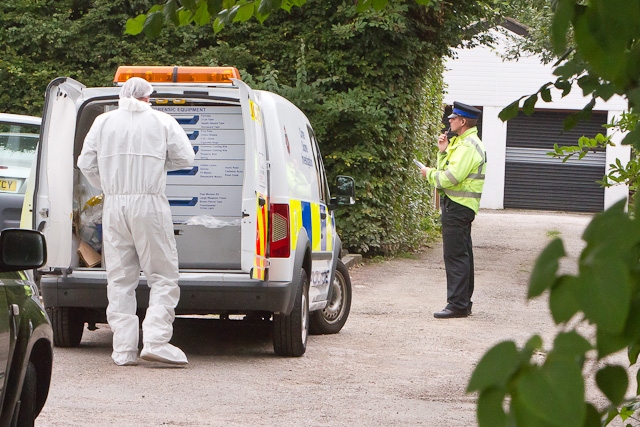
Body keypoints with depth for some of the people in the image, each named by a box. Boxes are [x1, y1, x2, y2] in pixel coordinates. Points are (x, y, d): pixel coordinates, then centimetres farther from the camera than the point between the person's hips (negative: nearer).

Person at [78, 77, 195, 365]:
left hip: (114, 206, 3)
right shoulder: (162, 122, 3)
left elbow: (86, 163, 10)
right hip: (149, 204, -3)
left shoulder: (103, 122, 10)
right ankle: (155, 340, -12)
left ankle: (123, 349, 3)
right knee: (162, 276, 2)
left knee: (119, 279, 7)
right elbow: (185, 157, 3)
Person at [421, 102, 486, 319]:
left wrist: (430, 173, -7)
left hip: (457, 205, -11)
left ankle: (457, 304, -11)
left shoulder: (468, 146, -15)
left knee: (455, 255, -11)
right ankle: (464, 303, 19)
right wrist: (443, 152, 7)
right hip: (460, 205, 11)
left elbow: (450, 178, -23)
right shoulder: (461, 142, 19)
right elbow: (449, 172, 17)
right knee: (462, 255, 14)